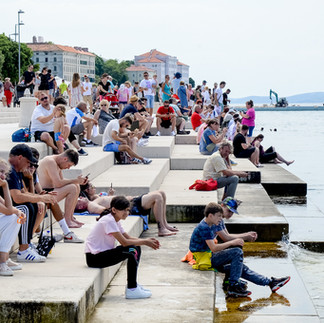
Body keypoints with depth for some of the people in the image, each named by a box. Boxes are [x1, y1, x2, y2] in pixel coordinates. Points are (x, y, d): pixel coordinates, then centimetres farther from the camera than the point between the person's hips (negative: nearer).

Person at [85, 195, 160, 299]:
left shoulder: (115, 220, 12)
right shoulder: (108, 221, -19)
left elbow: (129, 238, 11)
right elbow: (124, 242, -23)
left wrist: (147, 240, -4)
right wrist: (144, 242, -15)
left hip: (103, 253, 10)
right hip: (94, 257, -10)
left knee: (137, 248, 5)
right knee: (131, 250, -21)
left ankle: (132, 284, 12)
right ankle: (132, 290, -17)